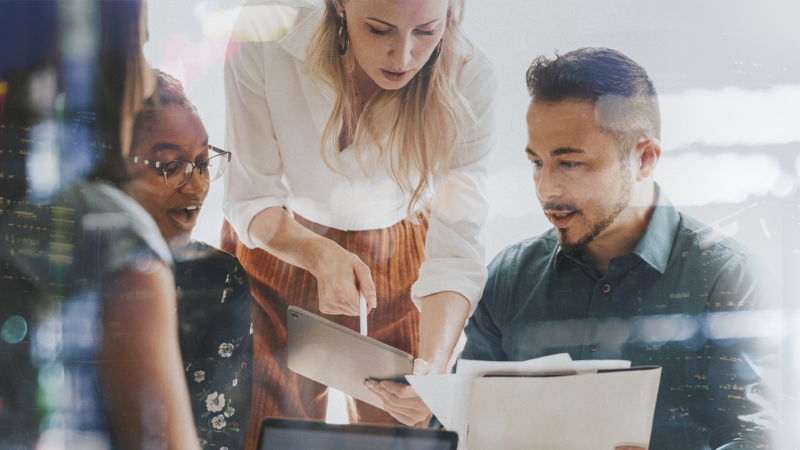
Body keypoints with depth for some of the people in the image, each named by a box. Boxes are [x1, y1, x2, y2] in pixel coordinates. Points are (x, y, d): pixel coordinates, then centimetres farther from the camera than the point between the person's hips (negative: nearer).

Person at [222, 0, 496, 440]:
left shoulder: (468, 83, -27)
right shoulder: (263, 39, -29)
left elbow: (456, 248, -27)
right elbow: (249, 198, -19)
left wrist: (434, 365, -44)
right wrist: (320, 254, -39)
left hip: (398, 259, 0)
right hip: (277, 242, 0)